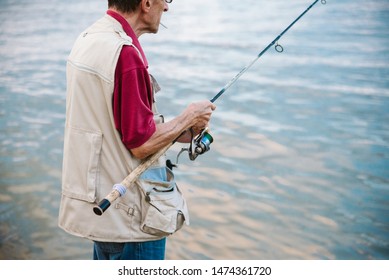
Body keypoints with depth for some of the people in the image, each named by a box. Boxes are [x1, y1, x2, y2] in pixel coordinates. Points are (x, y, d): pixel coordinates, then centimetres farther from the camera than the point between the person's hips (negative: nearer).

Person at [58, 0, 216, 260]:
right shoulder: (126, 53, -24)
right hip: (128, 214, -9)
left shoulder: (87, 38, 6)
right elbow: (141, 145, -22)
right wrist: (188, 117, -6)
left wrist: (182, 130, 8)